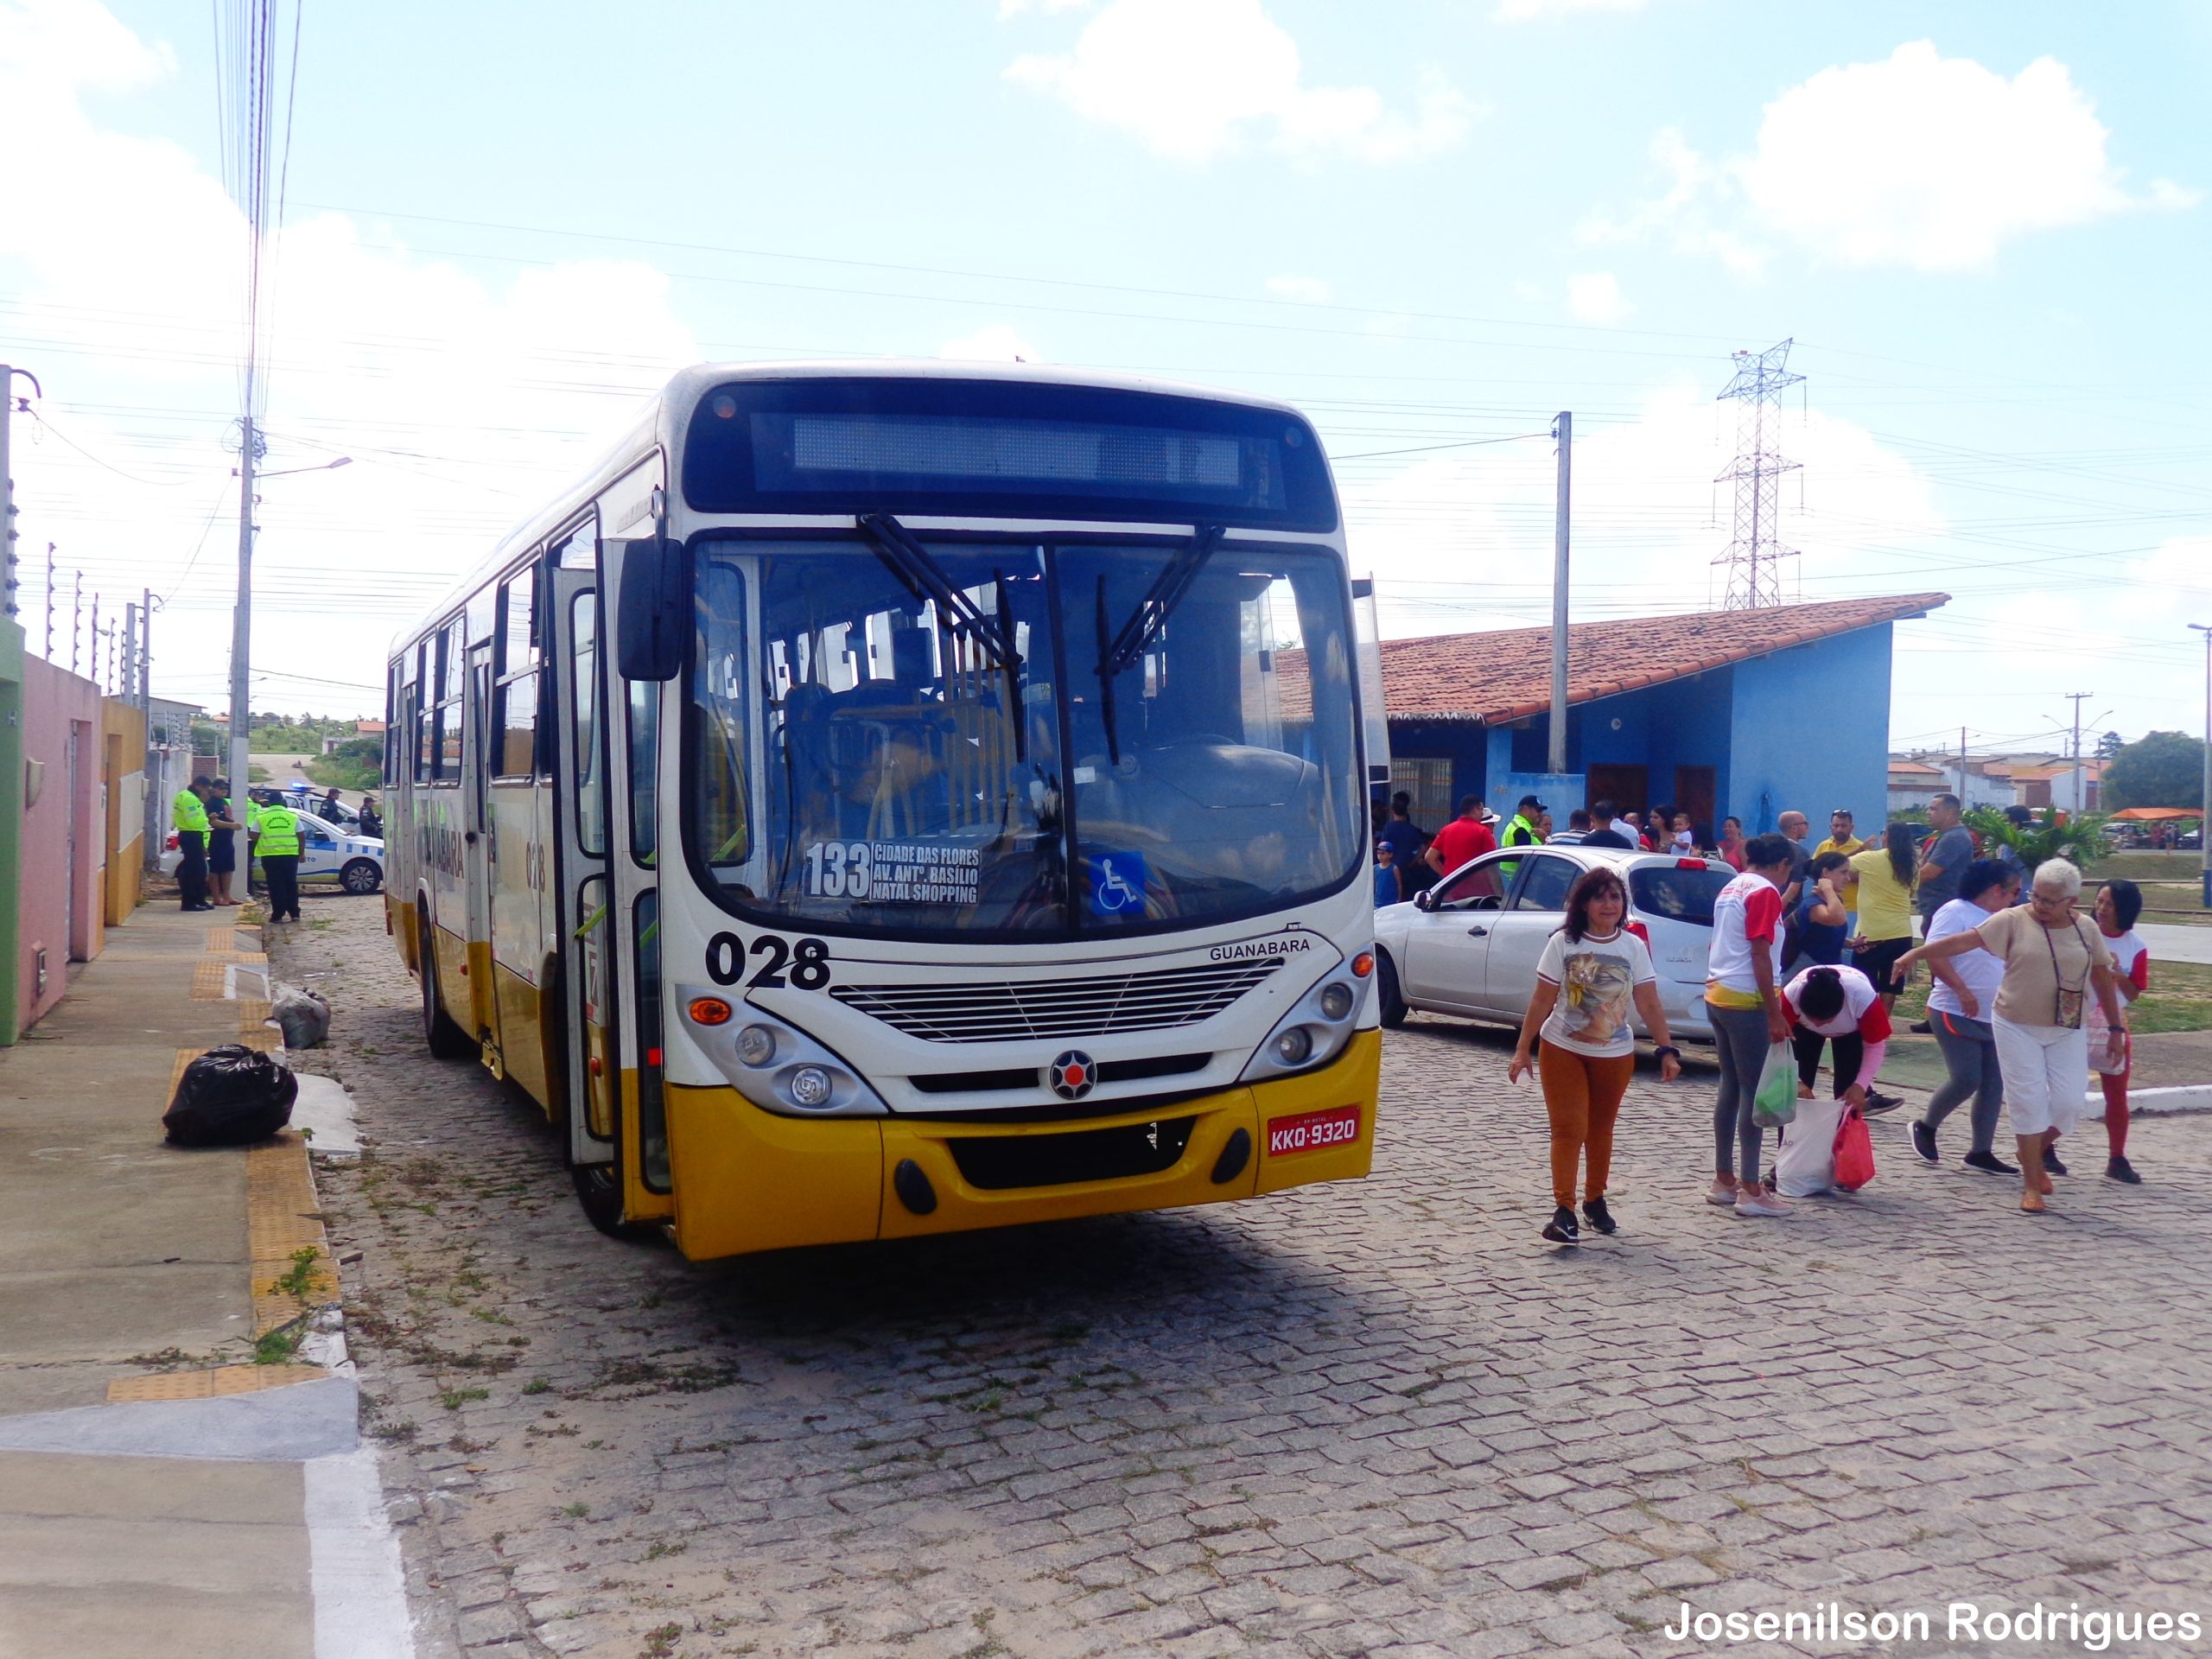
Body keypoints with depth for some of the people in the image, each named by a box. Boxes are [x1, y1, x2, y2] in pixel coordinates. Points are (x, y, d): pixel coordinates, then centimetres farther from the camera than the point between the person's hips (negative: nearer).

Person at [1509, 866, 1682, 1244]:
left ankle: (1595, 1201, 30)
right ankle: (1564, 1211, -9)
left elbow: (1649, 1004, -3)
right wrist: (1523, 1049, -7)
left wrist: (1667, 1050, -10)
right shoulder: (1563, 943, -8)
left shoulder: (1634, 947, -3)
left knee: (1600, 1130, 14)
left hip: (1615, 1055, 2)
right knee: (1568, 1129, -7)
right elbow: (1542, 1001, -7)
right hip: (1562, 1050, -2)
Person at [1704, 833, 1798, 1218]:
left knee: (1731, 1087, 14)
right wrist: (1776, 1014, -14)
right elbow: (1760, 957, -16)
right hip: (1747, 999, -9)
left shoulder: (1730, 889, 14)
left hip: (1717, 995, 9)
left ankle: (1724, 1180, 18)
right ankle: (1751, 1191, -3)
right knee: (1753, 1092, -5)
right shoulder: (1766, 893, -11)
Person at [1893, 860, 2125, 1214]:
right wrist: (1917, 953, -26)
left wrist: (2115, 1029, 12)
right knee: (2028, 1102, -2)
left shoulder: (2087, 931, 2)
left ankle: (2040, 1149, 29)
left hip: (2067, 1031, 3)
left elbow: (2103, 980, 10)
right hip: (2017, 1028, -3)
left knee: (2068, 1103, -2)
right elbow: (1965, 941, -16)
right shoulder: (2013, 921, -9)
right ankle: (2031, 1184, 8)